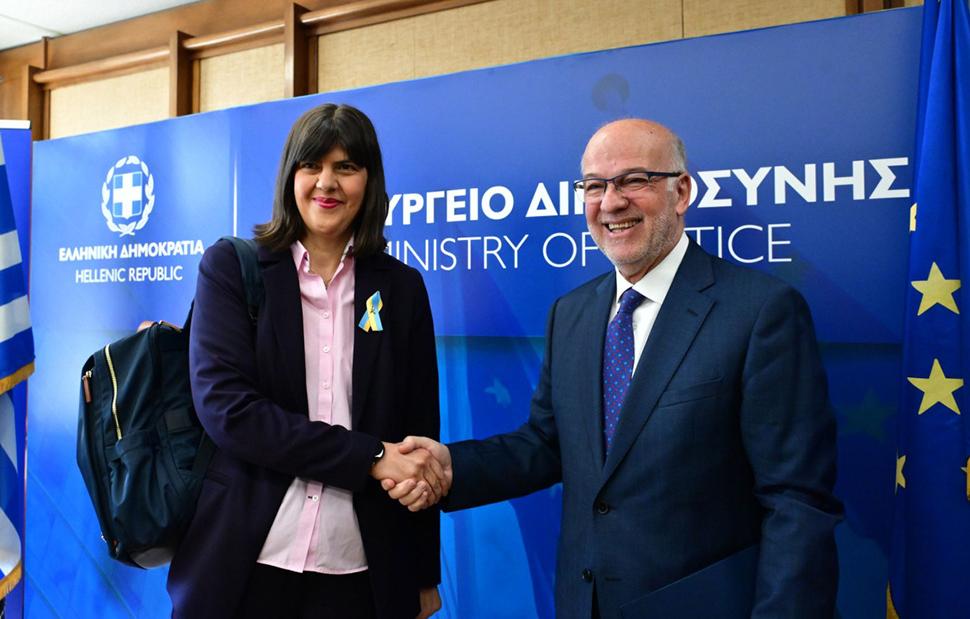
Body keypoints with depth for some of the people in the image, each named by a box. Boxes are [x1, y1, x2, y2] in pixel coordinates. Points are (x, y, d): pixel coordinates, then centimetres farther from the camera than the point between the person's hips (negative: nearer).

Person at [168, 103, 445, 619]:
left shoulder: (401, 287, 3)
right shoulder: (230, 266, -2)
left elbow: (419, 434, 5)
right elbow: (225, 406, -13)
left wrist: (424, 576, 7)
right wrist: (370, 457, -18)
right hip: (242, 561, -1)